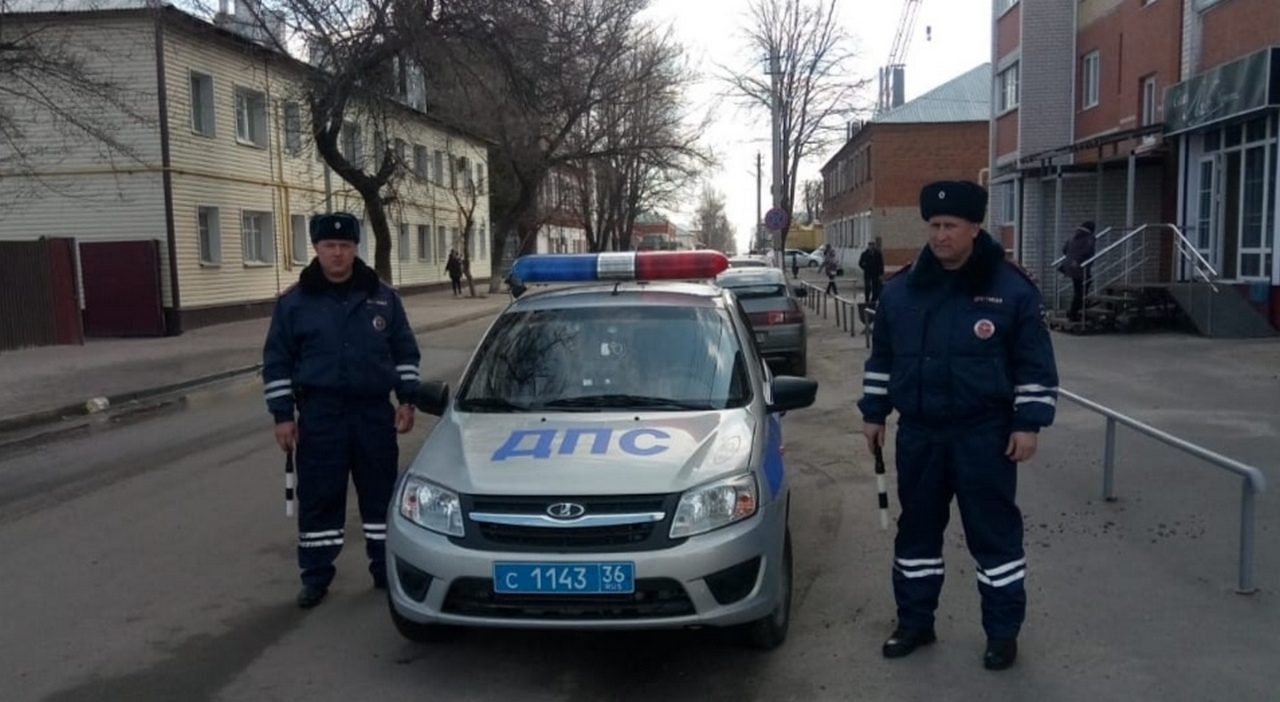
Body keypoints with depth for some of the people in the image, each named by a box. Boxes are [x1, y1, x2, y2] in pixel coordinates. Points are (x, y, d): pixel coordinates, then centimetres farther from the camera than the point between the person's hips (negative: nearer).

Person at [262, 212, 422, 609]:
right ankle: (316, 577, 17)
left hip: (374, 412, 2)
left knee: (381, 494, 8)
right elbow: (277, 363, 2)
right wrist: (282, 415, -4)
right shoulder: (294, 302, 0)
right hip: (320, 415, -1)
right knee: (319, 499, 4)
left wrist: (407, 400, 2)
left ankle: (387, 570, 21)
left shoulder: (382, 297, 5)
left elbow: (405, 351, 10)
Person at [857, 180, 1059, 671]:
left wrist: (1028, 423, -8)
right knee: (916, 529, 12)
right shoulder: (900, 289, 4)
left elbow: (1035, 362, -4)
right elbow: (881, 357, 13)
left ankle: (1003, 633, 20)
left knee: (994, 531, 5)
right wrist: (874, 413, 11)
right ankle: (914, 622, 27)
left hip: (984, 434, -4)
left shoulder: (1010, 288, -7)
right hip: (919, 434, 4)